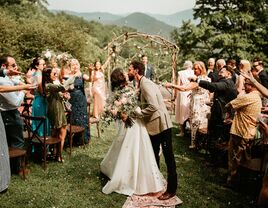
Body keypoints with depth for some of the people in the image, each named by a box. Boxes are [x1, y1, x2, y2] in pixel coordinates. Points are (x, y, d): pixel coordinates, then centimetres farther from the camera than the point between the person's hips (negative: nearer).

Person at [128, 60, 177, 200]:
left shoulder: (146, 84, -19)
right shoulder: (141, 84, 10)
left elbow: (153, 106, -29)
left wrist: (137, 114, -18)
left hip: (161, 124, -10)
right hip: (153, 125, 10)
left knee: (168, 156, 0)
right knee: (154, 154, 21)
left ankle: (171, 189, 9)